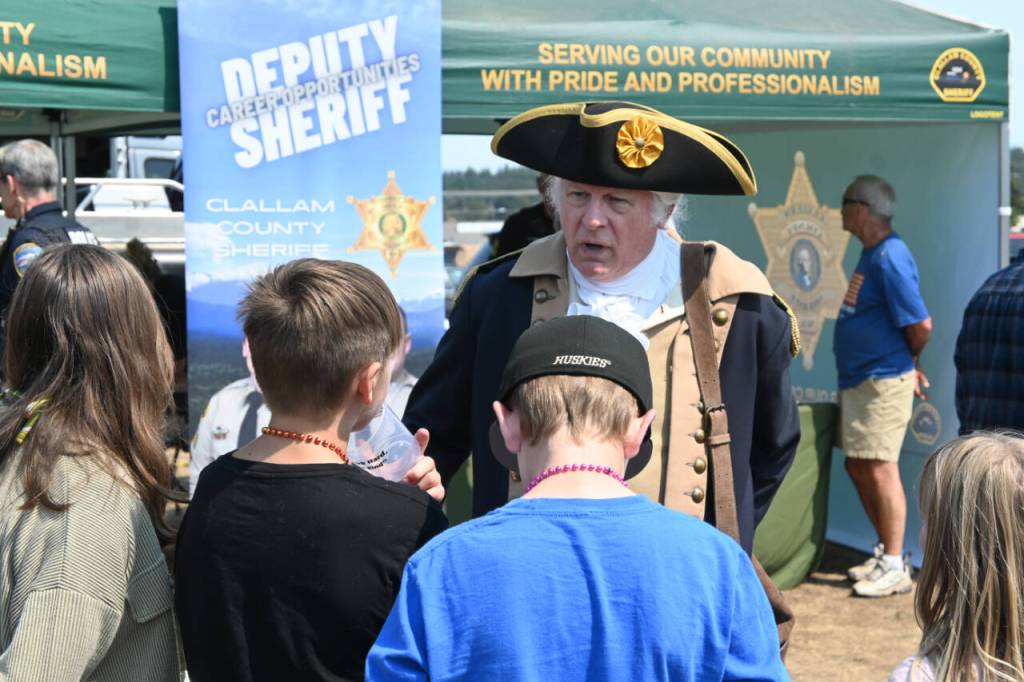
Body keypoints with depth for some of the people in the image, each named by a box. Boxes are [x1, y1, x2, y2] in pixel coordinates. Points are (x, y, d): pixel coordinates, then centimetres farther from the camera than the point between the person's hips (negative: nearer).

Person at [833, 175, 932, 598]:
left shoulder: (889, 257, -18)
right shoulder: (872, 255, 13)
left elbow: (920, 326, -20)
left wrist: (908, 365, -2)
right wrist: (907, 368, 12)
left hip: (882, 383, -10)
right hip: (858, 381, 10)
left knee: (880, 470, -5)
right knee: (859, 468, 14)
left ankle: (894, 568, 3)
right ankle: (887, 552, 26)